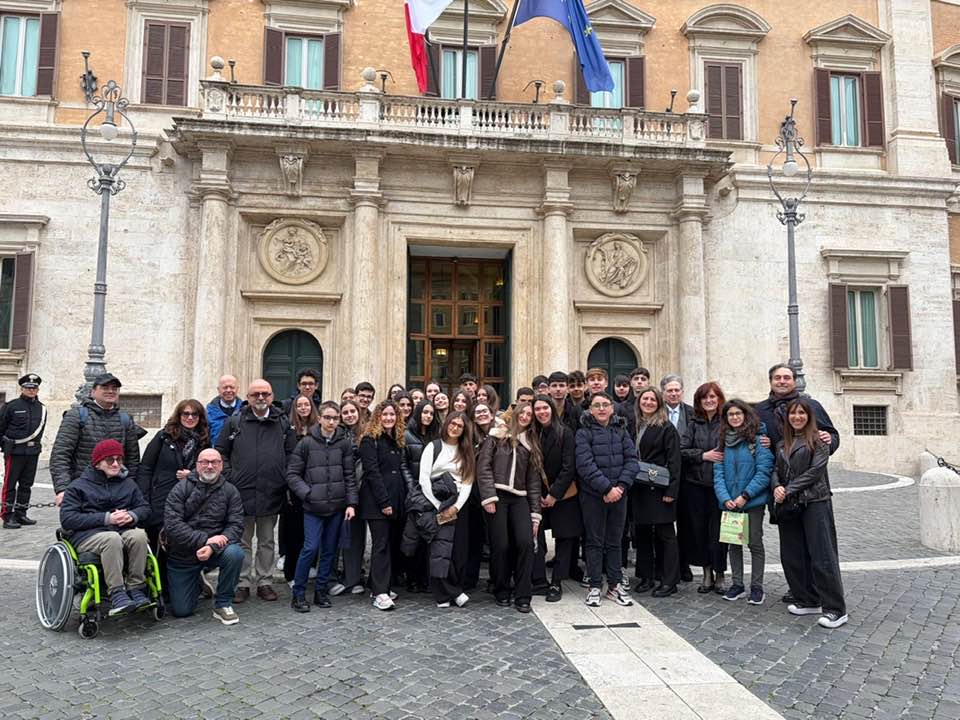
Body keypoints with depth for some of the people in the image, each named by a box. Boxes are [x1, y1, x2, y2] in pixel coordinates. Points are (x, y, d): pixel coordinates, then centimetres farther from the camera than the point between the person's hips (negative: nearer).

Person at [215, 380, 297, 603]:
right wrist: (229, 476, -5)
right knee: (243, 542, 9)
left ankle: (264, 582, 23)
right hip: (242, 492, -1)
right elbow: (220, 451, 4)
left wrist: (284, 479, -2)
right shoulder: (234, 422, 2)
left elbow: (292, 454, 6)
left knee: (267, 541, 12)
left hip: (271, 493, 1)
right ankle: (242, 583, 19)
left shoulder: (283, 423, 5)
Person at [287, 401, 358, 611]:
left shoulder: (345, 443, 3)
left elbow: (349, 476, 5)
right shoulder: (307, 443, -3)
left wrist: (351, 503, -1)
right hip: (313, 508, -3)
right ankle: (298, 594, 9)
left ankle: (321, 590, 24)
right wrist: (308, 493, -11)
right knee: (311, 548, -7)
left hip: (337, 507, 3)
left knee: (330, 550, 10)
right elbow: (292, 474, -1)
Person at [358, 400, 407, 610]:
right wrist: (384, 501, -17)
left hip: (394, 500, 7)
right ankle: (380, 593, -6)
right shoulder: (370, 439, -6)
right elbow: (372, 472, -13)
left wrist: (401, 498, 10)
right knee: (381, 544, -8)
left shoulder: (397, 440, 17)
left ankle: (379, 585, 18)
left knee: (390, 543, 9)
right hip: (376, 501, -7)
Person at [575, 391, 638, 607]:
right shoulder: (584, 433, -6)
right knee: (595, 541, 6)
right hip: (593, 495, -3)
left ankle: (615, 585, 22)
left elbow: (632, 459, 0)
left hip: (618, 494, 3)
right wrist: (607, 488, -19)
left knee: (615, 541, 12)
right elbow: (585, 465, -15)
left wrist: (621, 486, -12)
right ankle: (595, 587, 16)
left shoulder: (621, 430, 6)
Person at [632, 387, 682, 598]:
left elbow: (674, 461, -10)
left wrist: (671, 490, -16)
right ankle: (646, 577, 22)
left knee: (665, 534, 2)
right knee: (642, 533, 11)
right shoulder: (635, 426, 11)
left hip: (660, 489, -6)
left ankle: (669, 581, 10)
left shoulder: (666, 428, -6)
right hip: (639, 489, 6)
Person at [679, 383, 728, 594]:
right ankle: (707, 573, 23)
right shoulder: (694, 423, 7)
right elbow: (681, 450, 1)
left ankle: (719, 576, 16)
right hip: (696, 483, 3)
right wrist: (704, 455, -10)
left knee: (718, 529, 0)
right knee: (699, 528, 9)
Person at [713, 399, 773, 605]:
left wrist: (744, 496, -17)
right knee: (733, 543, 12)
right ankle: (737, 584, 24)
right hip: (729, 502, 4)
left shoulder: (758, 439, -9)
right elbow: (718, 473, 1)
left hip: (753, 501, -4)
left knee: (755, 543, 4)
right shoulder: (723, 441, 4)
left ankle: (757, 587, 17)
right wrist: (725, 498, -12)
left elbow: (764, 472, -14)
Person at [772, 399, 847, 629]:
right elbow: (776, 469, 9)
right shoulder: (782, 443, 14)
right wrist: (777, 487, -12)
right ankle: (808, 601, 21)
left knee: (822, 556, -5)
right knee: (792, 555, 8)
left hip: (815, 502, -6)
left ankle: (836, 609, 2)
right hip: (788, 505, 6)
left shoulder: (818, 439, -3)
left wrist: (788, 490, -14)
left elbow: (815, 470, -11)